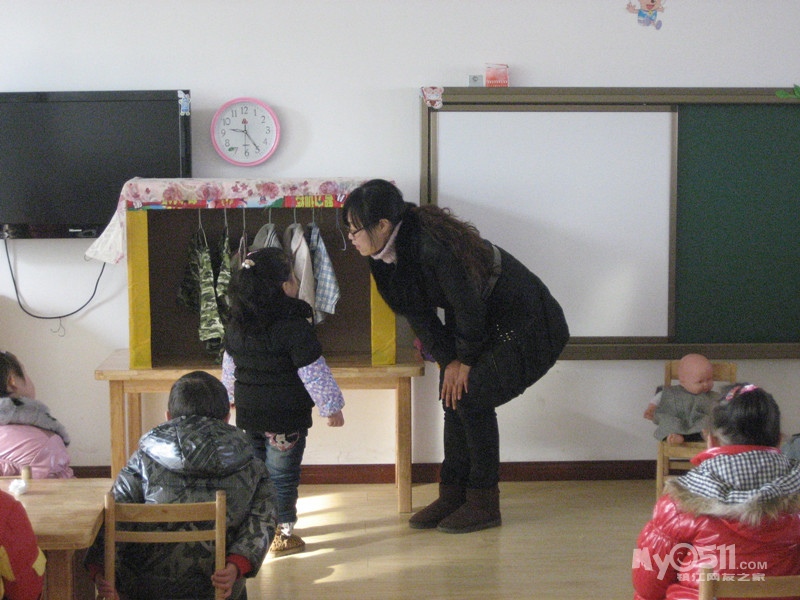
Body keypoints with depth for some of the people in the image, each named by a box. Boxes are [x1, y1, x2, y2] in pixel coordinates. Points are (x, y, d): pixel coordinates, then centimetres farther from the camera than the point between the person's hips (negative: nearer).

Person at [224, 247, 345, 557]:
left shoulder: (235, 326, 1)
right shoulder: (295, 327, -19)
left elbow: (230, 367, 14)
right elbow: (314, 374, -16)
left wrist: (228, 399, 28)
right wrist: (332, 406, -5)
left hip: (248, 414, 6)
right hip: (286, 418, -5)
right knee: (282, 475, 5)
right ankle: (281, 534, 13)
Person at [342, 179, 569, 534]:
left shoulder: (434, 249, -33)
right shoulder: (394, 252, -6)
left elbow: (469, 309, -25)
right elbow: (418, 313, 1)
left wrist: (465, 360, -10)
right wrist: (447, 360, -6)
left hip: (530, 328, -9)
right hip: (490, 327, 9)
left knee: (471, 397, -13)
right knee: (452, 395, 3)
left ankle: (484, 504, -1)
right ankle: (452, 495, 13)